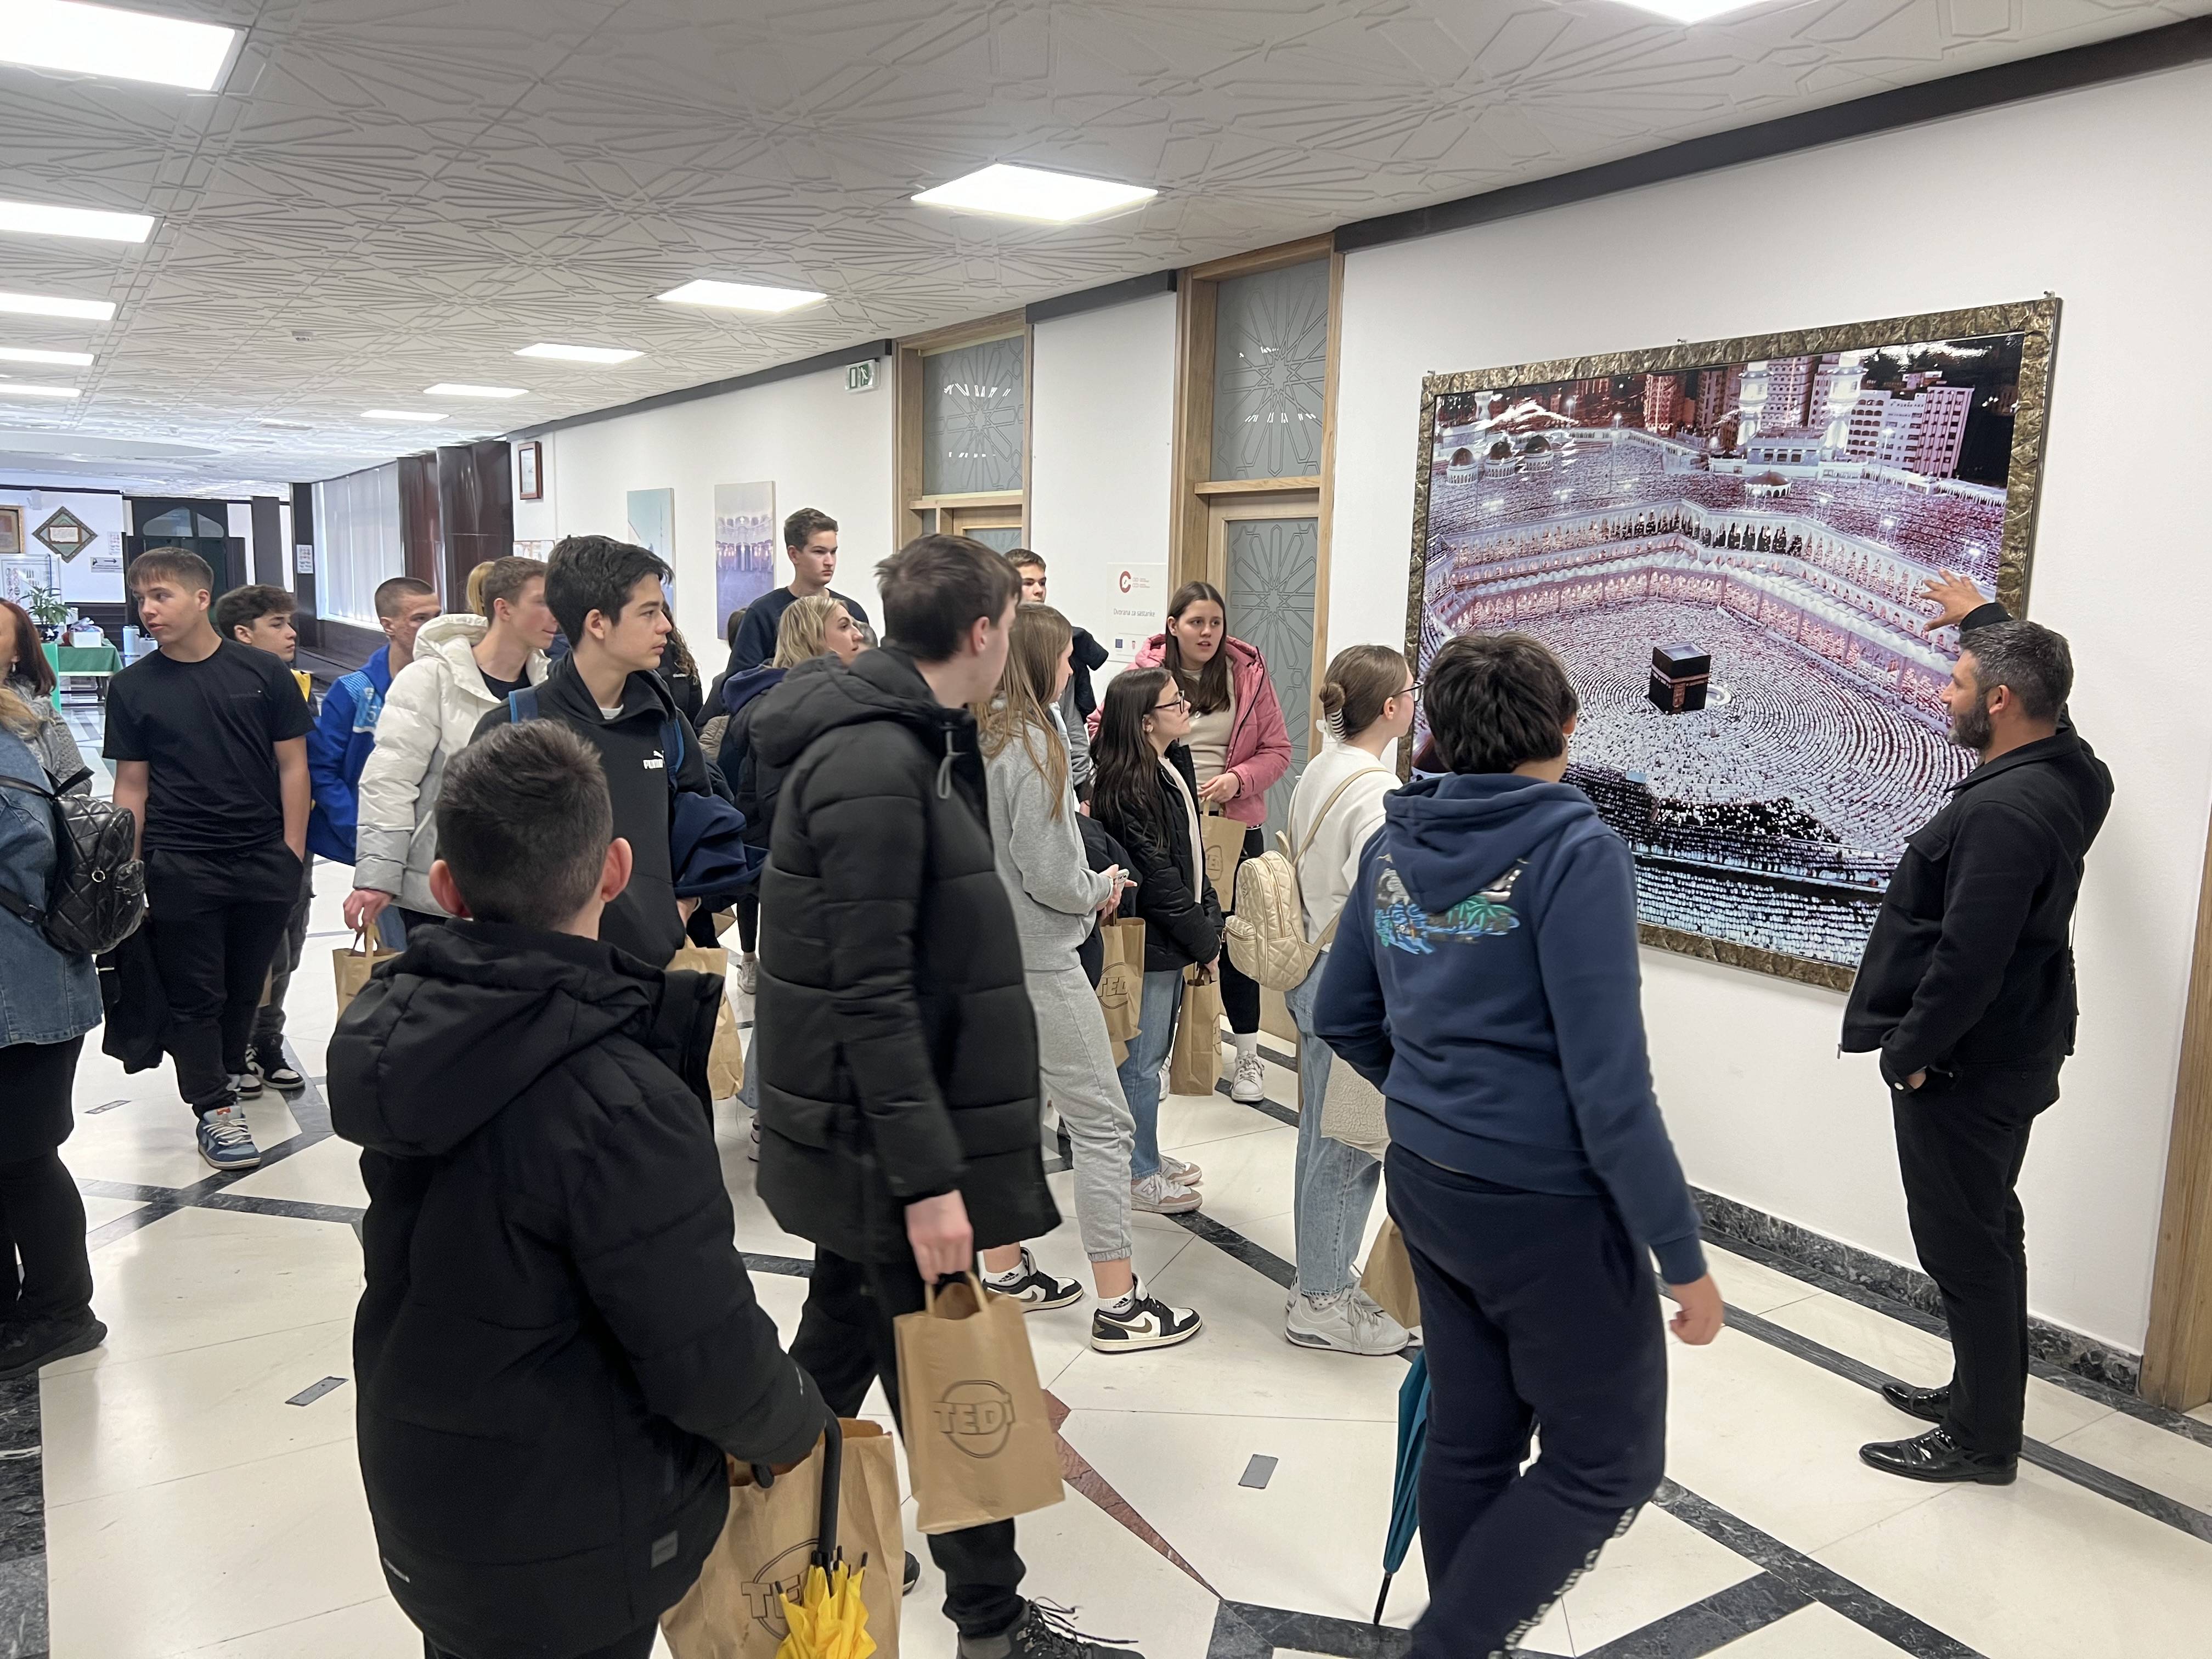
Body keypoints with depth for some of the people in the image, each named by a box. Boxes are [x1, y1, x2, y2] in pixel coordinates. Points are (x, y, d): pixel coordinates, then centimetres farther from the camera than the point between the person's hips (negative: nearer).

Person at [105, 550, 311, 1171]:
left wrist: (292, 853, -3)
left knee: (246, 983, 12)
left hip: (264, 862, 0)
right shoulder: (133, 687, 3)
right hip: (179, 866, 0)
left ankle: (229, 1069, 34)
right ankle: (214, 1109, 13)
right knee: (195, 992, 4)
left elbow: (292, 765, 2)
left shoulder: (263, 672, 0)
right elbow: (131, 785, 5)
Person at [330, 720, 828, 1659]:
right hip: (574, 1554, -6)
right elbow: (708, 1358, -24)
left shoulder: (391, 1025, -9)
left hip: (423, 1504, 6)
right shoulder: (619, 1107, -31)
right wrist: (799, 1424, -4)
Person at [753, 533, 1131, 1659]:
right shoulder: (874, 768, -23)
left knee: (841, 1339, 22)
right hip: (884, 1132, -10)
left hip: (863, 1122, 10)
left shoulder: (904, 740, 8)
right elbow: (872, 995, -26)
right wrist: (928, 1177, -24)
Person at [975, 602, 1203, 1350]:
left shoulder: (971, 740, 5)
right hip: (1036, 962, -8)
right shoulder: (1032, 745, -18)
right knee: (1103, 1124, 0)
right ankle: (1119, 1304, 4)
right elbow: (1050, 877, -20)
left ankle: (1004, 1270, 31)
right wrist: (1105, 887, -1)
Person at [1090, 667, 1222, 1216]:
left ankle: (1146, 1154, 34)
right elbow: (1155, 876, -21)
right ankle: (1140, 1176, 17)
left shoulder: (1174, 765, 8)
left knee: (1153, 1053, 20)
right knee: (1142, 1061, 4)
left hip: (1174, 940, 9)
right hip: (1149, 942, -9)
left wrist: (1210, 918, 5)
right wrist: (1204, 940, -13)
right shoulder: (1126, 788, -21)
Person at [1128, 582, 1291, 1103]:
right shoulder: (1146, 673, 0)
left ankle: (1248, 1055, 19)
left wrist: (1237, 780, -15)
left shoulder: (1248, 673, 1)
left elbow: (1277, 750, 1)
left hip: (1234, 824, 0)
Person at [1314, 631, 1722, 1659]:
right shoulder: (1574, 852, -18)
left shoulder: (1395, 844, 2)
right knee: (1608, 1467, 10)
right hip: (1549, 1206, -7)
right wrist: (1684, 1257, -12)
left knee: (1469, 1440, 18)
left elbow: (1341, 1018, 12)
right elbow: (1610, 1086, -21)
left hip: (1428, 1186, 7)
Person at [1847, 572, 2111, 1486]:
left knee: (1964, 1244, 2)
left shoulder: (2006, 810, -27)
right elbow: (2030, 675, 27)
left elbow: (1968, 956, -28)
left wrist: (1912, 1050, -17)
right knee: (1984, 1233, 21)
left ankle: (1982, 1439, 14)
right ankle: (1980, 1394, 35)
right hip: (2010, 1052, 10)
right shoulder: (2066, 768, 4)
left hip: (1965, 1066, -10)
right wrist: (1983, 618, 38)